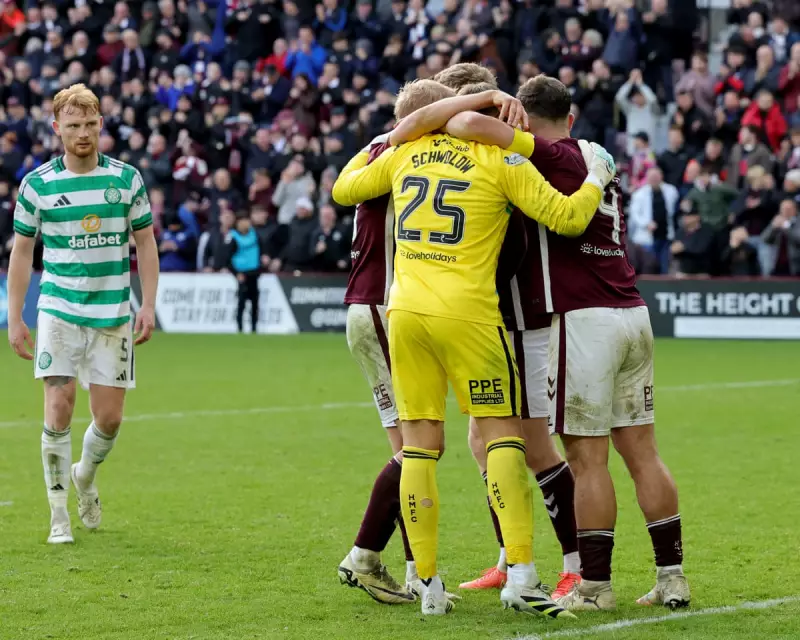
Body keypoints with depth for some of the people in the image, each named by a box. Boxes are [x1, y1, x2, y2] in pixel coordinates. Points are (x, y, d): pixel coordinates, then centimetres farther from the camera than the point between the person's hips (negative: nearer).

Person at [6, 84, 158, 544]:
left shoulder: (127, 178, 1)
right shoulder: (37, 184, -1)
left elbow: (145, 242, 8)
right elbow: (22, 251, 6)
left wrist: (149, 307, 1)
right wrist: (15, 319, 3)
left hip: (113, 314, 1)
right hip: (59, 310, -1)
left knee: (109, 418, 1)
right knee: (60, 406, -12)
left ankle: (85, 477, 33)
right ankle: (59, 514, 0)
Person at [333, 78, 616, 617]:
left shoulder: (403, 154, 11)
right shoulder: (501, 161, 0)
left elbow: (344, 190, 25)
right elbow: (567, 218, -3)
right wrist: (597, 178, 15)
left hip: (406, 310, 4)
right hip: (467, 312, -4)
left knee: (420, 441, 6)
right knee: (502, 432, 1)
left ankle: (428, 583, 5)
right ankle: (521, 576, -10)